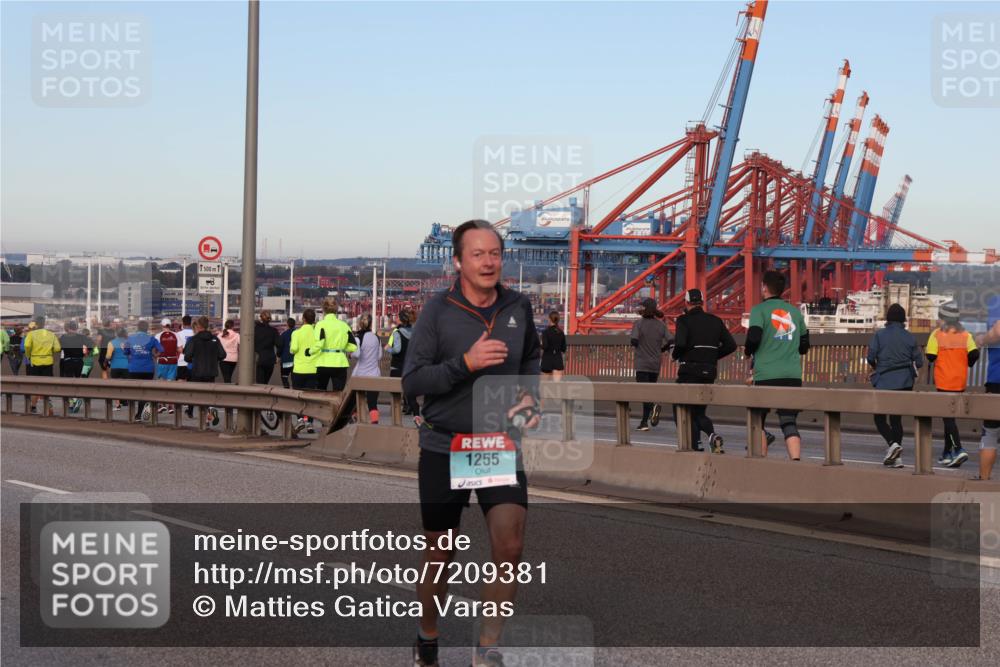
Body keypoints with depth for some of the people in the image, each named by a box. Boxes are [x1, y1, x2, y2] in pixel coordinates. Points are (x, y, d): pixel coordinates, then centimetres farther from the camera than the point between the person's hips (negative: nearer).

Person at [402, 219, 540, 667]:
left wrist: (529, 392, 2)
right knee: (439, 555, 11)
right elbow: (411, 381, -12)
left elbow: (531, 357, 21)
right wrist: (465, 363, -25)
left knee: (509, 548, -13)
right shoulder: (438, 310, -10)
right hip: (443, 448, -2)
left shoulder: (518, 307, 1)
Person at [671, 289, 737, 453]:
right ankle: (712, 434, -11)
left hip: (689, 371, -5)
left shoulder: (684, 320, -7)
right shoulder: (715, 321, 9)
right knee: (699, 411, 17)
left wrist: (674, 355, -1)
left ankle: (694, 446, -7)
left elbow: (680, 343, -22)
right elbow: (731, 345, 5)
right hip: (710, 372, 5)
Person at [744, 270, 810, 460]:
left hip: (766, 375, -3)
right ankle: (796, 459, -19)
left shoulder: (759, 310, -2)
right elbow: (804, 346, 18)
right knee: (789, 422, 0)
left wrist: (748, 351, 5)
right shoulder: (795, 311, 14)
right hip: (793, 375, 4)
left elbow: (754, 337, -15)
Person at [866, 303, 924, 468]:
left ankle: (892, 443, -18)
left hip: (884, 382, -3)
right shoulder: (909, 337, 2)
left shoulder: (880, 335, -6)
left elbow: (870, 357, -10)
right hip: (905, 382, 3)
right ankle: (896, 457, 9)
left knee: (880, 417, 7)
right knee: (896, 418, 12)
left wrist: (875, 367, 11)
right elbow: (919, 362, 2)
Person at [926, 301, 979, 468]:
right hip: (960, 382, 5)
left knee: (948, 417, -6)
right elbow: (974, 354, -8)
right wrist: (966, 365, 11)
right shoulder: (965, 335, 2)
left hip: (944, 382, -5)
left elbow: (930, 357, -13)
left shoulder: (937, 335, -7)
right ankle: (947, 453, 19)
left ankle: (958, 450, -22)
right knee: (950, 415, 15)